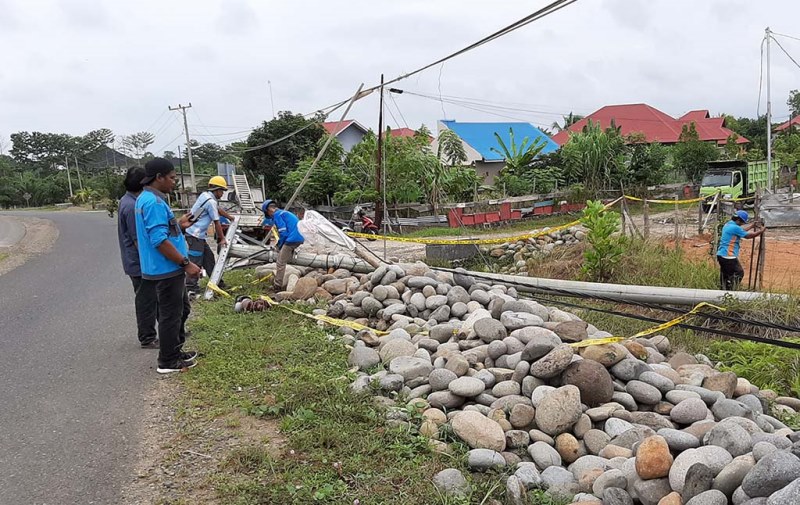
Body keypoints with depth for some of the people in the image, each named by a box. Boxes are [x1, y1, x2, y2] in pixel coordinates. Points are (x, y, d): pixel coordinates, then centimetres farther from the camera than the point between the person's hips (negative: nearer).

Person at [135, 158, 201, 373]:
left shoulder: (147, 199, 13)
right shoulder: (154, 202, -21)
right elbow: (160, 240, -26)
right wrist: (186, 263, -22)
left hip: (170, 269, 11)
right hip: (166, 270, -11)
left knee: (182, 309, 21)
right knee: (171, 315, 1)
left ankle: (175, 351, 33)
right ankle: (168, 362, 13)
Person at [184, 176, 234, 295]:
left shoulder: (205, 195, 11)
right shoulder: (211, 201, -17)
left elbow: (218, 209, 28)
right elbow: (217, 223, -12)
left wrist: (230, 217, 41)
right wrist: (222, 239, -3)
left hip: (199, 234, 10)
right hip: (195, 235, -10)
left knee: (208, 257, 15)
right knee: (196, 261, -9)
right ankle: (190, 287, -7)